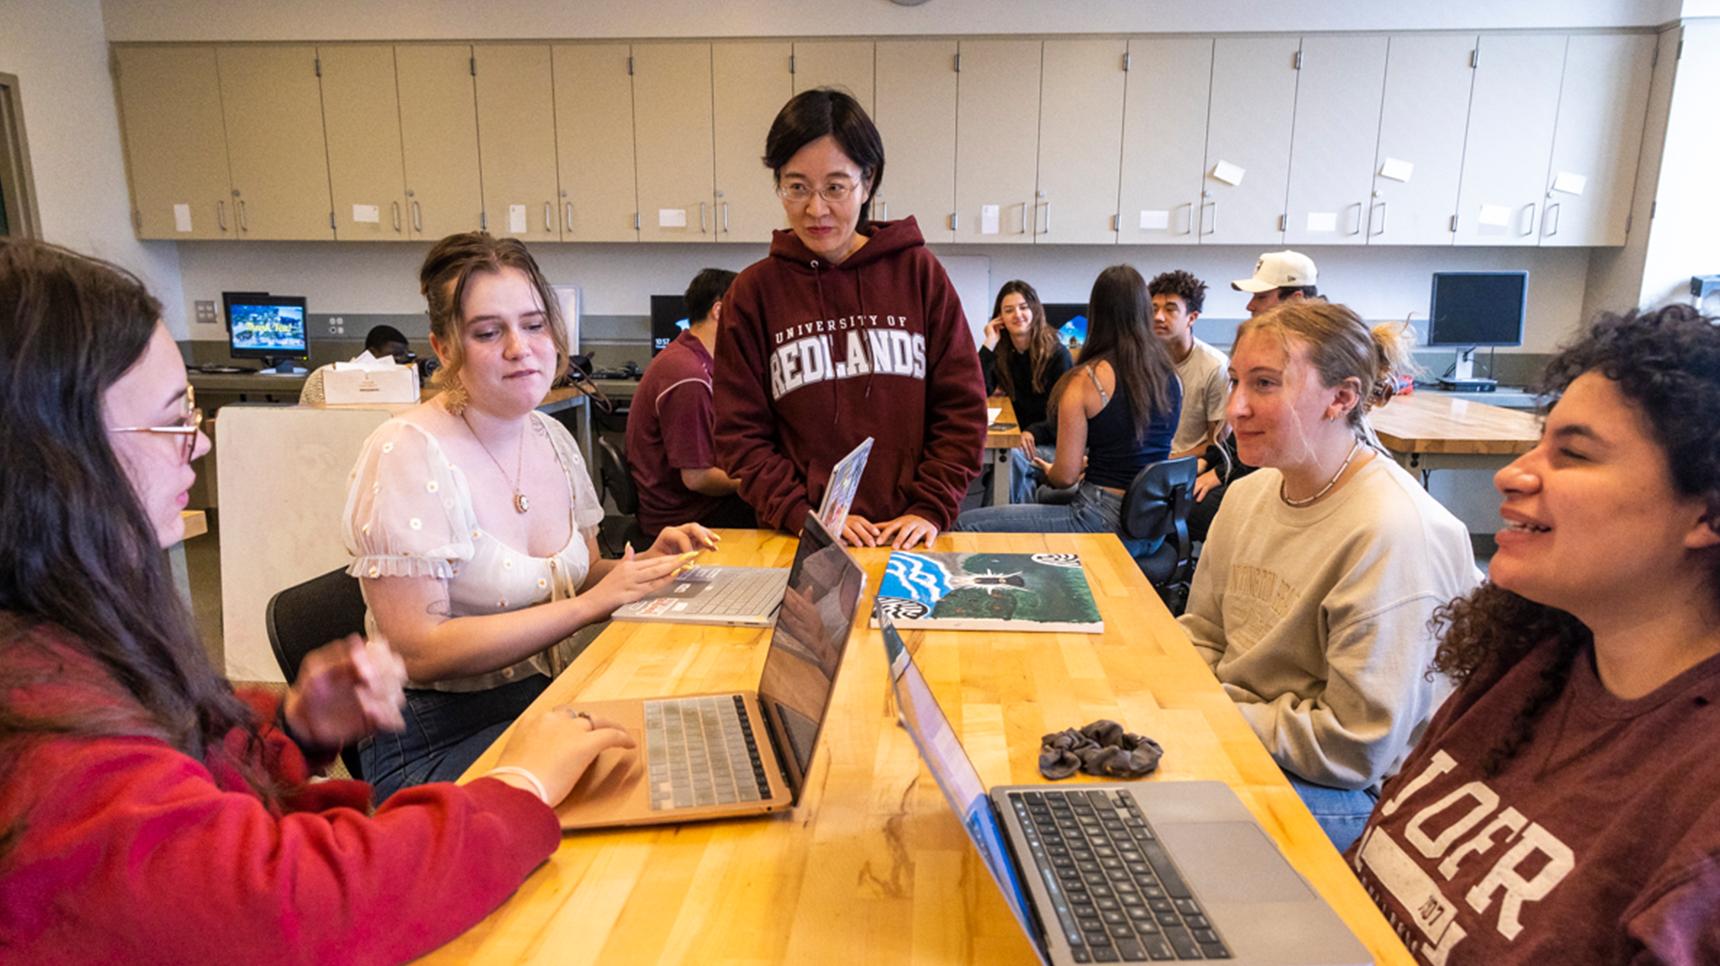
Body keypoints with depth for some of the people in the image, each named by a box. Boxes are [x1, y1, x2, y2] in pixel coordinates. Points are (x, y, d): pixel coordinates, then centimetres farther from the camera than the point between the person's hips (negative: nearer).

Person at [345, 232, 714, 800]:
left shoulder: (552, 439, 6)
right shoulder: (406, 455, -15)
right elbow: (421, 652, -20)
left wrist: (645, 566, -5)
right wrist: (591, 604, -22)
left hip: (548, 701, 7)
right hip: (437, 745, -7)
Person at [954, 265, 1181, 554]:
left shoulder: (1086, 380, -13)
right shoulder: (1171, 376, 6)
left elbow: (1065, 475, -10)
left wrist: (1048, 471, 13)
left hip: (1107, 524, -8)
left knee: (966, 525, -1)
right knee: (1041, 497, 35)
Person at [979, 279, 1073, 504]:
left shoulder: (1057, 354, -5)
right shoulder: (999, 352, 6)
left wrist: (1034, 433, -25)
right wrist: (988, 345, -12)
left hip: (1053, 445, -3)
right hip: (1017, 441, 3)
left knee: (1012, 457, -33)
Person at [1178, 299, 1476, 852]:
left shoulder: (1394, 535, -23)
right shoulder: (1248, 495, 4)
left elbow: (1357, 749, -22)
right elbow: (1203, 632, 13)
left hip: (1353, 799, -7)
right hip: (1236, 740, 8)